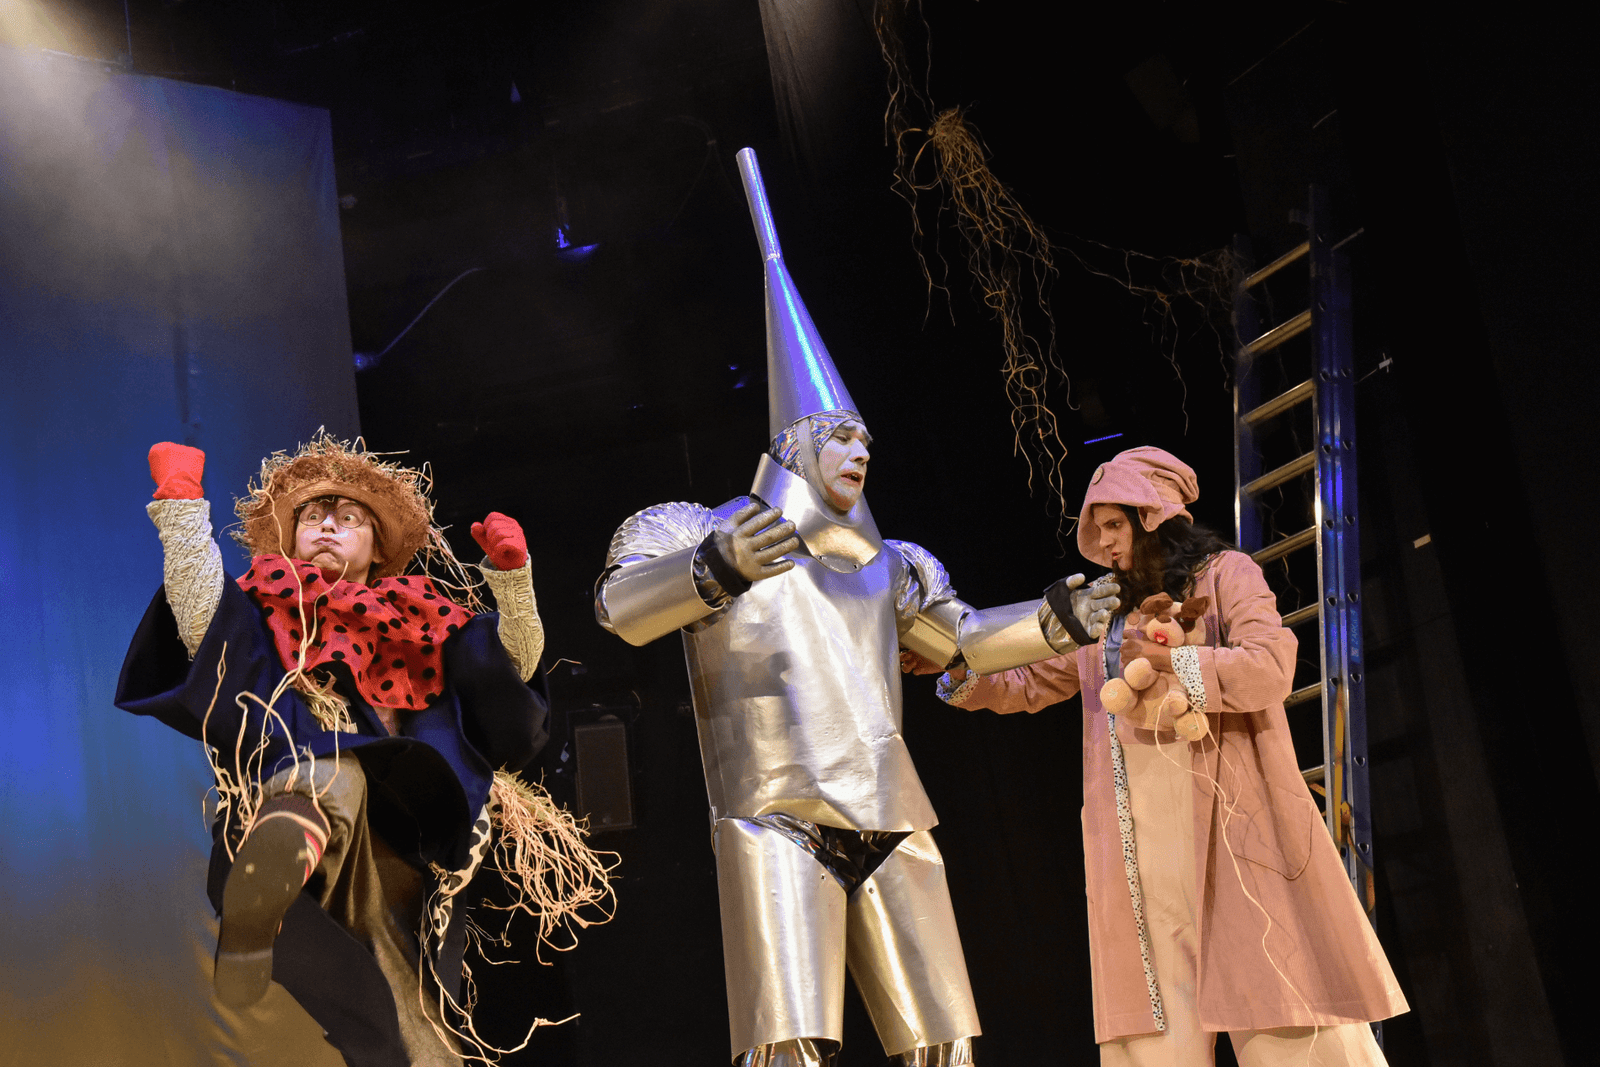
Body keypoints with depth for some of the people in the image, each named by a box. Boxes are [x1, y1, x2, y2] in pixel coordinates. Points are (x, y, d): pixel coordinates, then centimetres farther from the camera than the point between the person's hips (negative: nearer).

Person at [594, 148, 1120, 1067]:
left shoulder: (884, 568, 26)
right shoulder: (707, 534, 9)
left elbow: (964, 639, 33)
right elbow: (622, 606, -8)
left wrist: (1057, 621, 14)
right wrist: (721, 566, -28)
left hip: (889, 826, 6)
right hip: (778, 820, -6)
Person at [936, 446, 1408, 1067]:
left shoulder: (1224, 574, 6)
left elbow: (1270, 669, -9)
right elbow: (1030, 684, 25)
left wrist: (1168, 662, -16)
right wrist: (960, 676, 9)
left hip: (1227, 814, -5)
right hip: (1140, 836, 5)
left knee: (1276, 1000, -6)